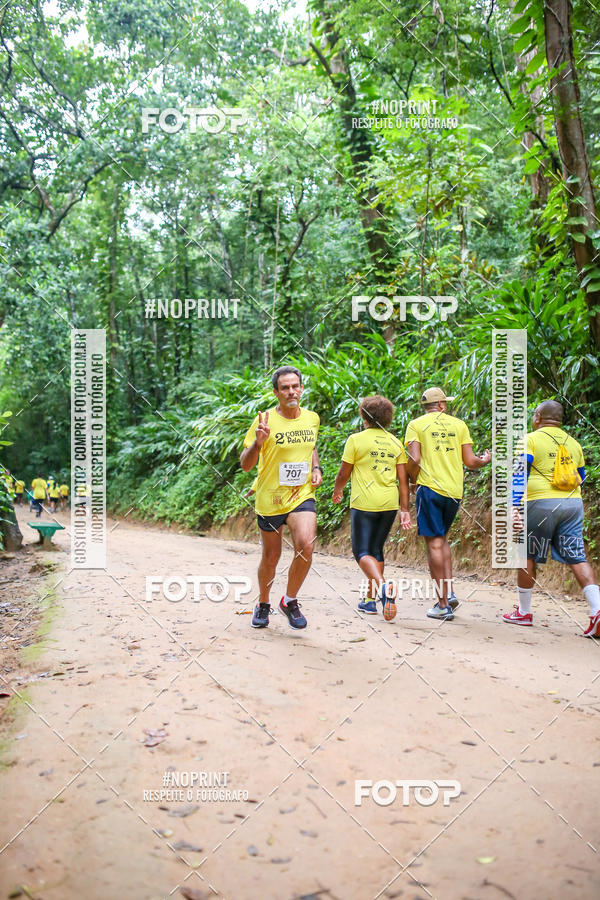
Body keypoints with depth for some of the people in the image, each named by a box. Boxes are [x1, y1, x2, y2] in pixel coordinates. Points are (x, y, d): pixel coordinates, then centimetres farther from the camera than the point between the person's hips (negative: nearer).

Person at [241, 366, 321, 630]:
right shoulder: (265, 421, -11)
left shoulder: (312, 418, 3)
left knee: (305, 545, -21)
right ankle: (263, 605, 38)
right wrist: (258, 442, -30)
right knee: (271, 557, 11)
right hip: (270, 498, -2)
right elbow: (245, 465, -11)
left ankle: (290, 601, 3)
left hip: (302, 496, 2)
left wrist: (316, 468, 6)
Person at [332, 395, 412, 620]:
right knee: (376, 550, 16)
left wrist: (336, 491, 21)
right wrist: (405, 510, 9)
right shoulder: (396, 443, 10)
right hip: (390, 504, 5)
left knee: (362, 552, -1)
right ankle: (370, 600, 19)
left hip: (364, 504, -5)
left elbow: (343, 474, 1)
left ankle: (382, 587, -26)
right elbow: (403, 479, 6)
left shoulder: (356, 439, -3)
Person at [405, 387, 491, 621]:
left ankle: (443, 605, -1)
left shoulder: (416, 424, 3)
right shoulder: (459, 424, 10)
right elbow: (470, 461, 6)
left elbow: (414, 459, -9)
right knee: (442, 539, 20)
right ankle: (449, 592, 9)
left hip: (430, 488, -4)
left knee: (434, 543, -2)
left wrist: (412, 480, 9)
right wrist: (485, 460, 27)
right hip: (455, 490, 4)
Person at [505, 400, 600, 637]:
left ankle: (523, 612, 16)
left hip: (540, 503, -5)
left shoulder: (531, 439, -1)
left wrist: (515, 506, -13)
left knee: (528, 557, 7)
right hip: (573, 504, 5)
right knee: (577, 558, 3)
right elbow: (581, 478, 23)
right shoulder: (573, 443, 16)